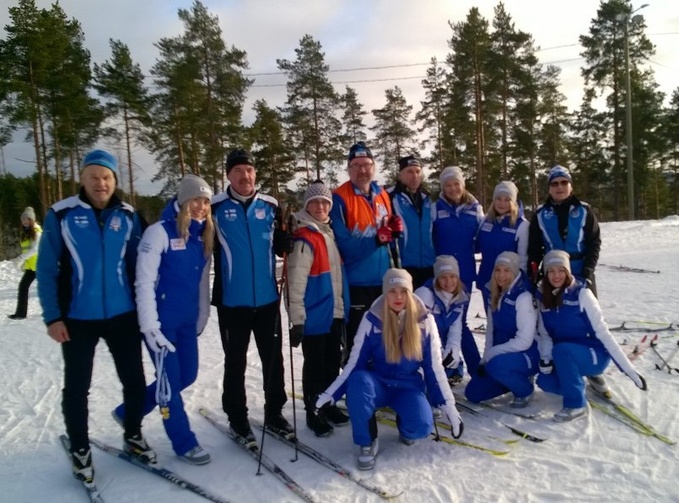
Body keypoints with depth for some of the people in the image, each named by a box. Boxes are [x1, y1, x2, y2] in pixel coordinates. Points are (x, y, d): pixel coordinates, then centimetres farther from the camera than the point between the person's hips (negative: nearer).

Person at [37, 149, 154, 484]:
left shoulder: (128, 216, 1)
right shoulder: (61, 215, -7)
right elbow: (47, 269, -5)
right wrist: (52, 316, -9)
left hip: (123, 315, 2)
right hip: (77, 318, -2)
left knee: (135, 380, 10)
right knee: (77, 386, 11)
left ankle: (133, 437, 32)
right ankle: (80, 450, 30)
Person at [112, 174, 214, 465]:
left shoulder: (203, 236, 7)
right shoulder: (159, 232, -13)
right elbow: (144, 282, -16)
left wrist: (202, 317, 12)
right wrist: (150, 326, -18)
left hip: (187, 321, 8)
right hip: (162, 321, -7)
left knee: (187, 376, 15)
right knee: (170, 381, 2)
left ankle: (128, 412, 33)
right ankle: (184, 443, 19)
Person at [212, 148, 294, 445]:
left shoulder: (270, 206, 3)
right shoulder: (215, 208, -7)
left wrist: (289, 243, -9)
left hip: (268, 298, 3)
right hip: (231, 301, -3)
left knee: (273, 358, 13)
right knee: (235, 362, 10)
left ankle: (274, 413, 29)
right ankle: (237, 419, 25)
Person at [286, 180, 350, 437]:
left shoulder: (330, 232, 8)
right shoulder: (304, 238, -18)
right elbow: (296, 283, -21)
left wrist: (343, 305, 18)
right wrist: (297, 319, -21)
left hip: (335, 313, 8)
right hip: (314, 316, -7)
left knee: (333, 363, 17)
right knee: (315, 366, 6)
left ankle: (328, 405, 34)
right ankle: (312, 412, 22)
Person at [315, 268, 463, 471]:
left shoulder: (424, 320, -9)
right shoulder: (372, 319, -13)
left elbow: (434, 367, -3)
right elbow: (354, 363, -8)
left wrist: (449, 406, -4)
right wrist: (330, 394, -14)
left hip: (409, 387, 1)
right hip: (378, 384, 0)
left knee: (421, 427, -29)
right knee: (358, 380, -35)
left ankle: (405, 427, 11)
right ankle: (366, 443, -12)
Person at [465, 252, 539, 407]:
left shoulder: (523, 297, -19)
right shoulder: (496, 297, 4)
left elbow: (524, 341, -23)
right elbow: (490, 330, 7)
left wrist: (490, 354, -19)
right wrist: (485, 359, -3)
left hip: (526, 357, -7)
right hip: (500, 356, 7)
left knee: (496, 364, -38)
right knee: (473, 393, 0)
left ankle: (525, 389, -6)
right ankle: (515, 379, 21)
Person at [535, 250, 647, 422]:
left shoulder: (581, 294, -17)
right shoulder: (543, 297, -2)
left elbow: (602, 332, -18)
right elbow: (544, 333, 1)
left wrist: (629, 370, -20)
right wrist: (545, 359, -17)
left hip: (595, 355, -5)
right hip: (565, 358, 5)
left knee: (561, 350, -33)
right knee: (545, 381, -21)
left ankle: (577, 404, -15)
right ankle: (578, 382, 11)